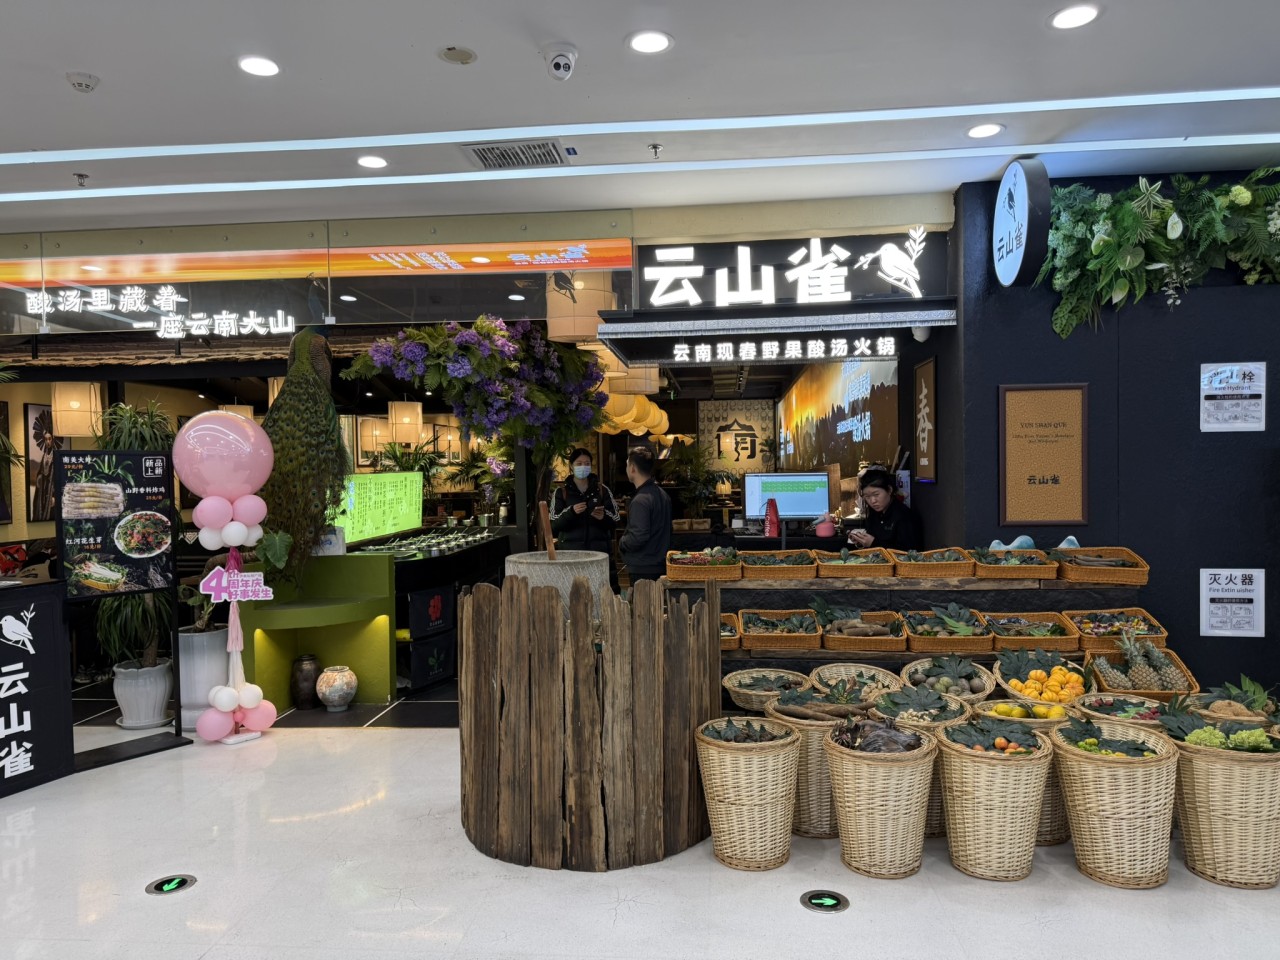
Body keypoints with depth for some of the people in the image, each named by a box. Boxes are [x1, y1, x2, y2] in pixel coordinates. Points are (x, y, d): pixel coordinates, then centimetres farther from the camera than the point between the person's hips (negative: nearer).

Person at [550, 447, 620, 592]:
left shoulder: (602, 490, 10)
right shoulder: (561, 492, 7)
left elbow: (614, 522, 9)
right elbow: (553, 525, 0)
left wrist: (603, 517, -13)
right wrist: (571, 512, -17)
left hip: (600, 550, 1)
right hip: (571, 551, -1)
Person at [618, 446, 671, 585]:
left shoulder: (640, 500, -19)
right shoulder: (662, 494, 10)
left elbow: (639, 537, -25)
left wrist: (622, 544, -7)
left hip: (643, 570, -9)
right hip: (661, 566, 9)